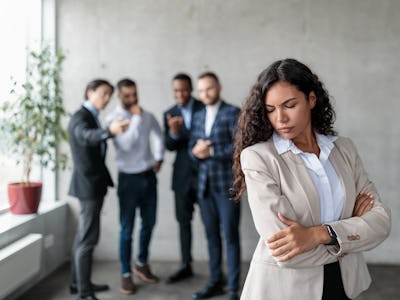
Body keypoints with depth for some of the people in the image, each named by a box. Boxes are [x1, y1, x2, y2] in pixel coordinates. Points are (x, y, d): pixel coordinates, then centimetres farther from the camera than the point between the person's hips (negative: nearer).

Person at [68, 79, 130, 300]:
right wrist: (110, 131, -58)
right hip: (88, 184, -10)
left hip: (92, 183, 10)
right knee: (88, 238, -9)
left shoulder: (91, 117, 14)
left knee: (83, 235, 15)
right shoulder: (80, 117, -17)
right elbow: (87, 136, -40)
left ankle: (78, 282, 25)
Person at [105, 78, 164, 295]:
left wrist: (159, 158, 12)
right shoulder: (113, 118, -11)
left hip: (149, 176, 5)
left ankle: (142, 264, 33)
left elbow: (158, 135, 22)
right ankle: (126, 274, 14)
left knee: (148, 224, 14)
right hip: (129, 179, -5)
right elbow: (126, 144, -25)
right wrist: (136, 117, -21)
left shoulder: (147, 115, 3)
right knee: (127, 228, 1)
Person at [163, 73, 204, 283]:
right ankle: (186, 266, 22)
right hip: (183, 174, 4)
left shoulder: (205, 108, -5)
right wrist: (173, 132, -21)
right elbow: (169, 146, -1)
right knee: (183, 220, 11)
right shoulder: (169, 114, 6)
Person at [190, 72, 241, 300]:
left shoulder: (233, 113, -4)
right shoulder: (198, 116, 15)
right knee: (212, 234, 11)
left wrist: (210, 151, -12)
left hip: (227, 183, -6)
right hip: (205, 184, 6)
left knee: (230, 235, -2)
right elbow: (192, 148, 15)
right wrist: (196, 151, -8)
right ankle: (216, 281, 22)